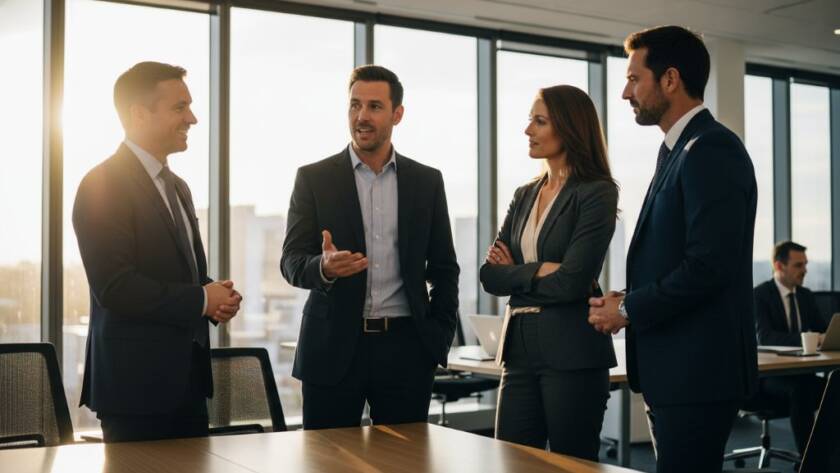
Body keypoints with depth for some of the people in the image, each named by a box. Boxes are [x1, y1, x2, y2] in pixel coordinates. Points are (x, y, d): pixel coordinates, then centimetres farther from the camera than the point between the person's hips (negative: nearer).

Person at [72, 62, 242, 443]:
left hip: (187, 378, 8)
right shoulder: (102, 185, -13)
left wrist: (216, 298, 0)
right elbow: (115, 287, -21)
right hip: (136, 382, -8)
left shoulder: (177, 186, 16)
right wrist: (202, 300, -13)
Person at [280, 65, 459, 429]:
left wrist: (439, 336, 3)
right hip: (333, 348, -1)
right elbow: (291, 262, -2)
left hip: (406, 348, 2)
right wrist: (324, 267, -23)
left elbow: (444, 268, 12)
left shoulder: (427, 181, 8)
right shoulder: (313, 178, 3)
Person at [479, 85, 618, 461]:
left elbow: (571, 282, -17)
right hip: (520, 348, 6)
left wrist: (516, 274, -3)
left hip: (573, 353, -6)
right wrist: (537, 271, -10)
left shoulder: (597, 192, -7)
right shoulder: (524, 195, 14)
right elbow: (490, 276, 6)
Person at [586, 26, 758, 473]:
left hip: (698, 370, -10)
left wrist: (629, 310, -13)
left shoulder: (712, 150, -15)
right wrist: (629, 299, 4)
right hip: (674, 369, 10)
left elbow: (710, 264, -23)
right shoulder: (676, 150, 16)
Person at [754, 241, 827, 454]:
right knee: (801, 389, -36)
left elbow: (822, 330, 13)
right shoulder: (759, 294, -8)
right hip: (767, 375, -6)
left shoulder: (806, 296, 13)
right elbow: (765, 336, -22)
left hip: (799, 372, 6)